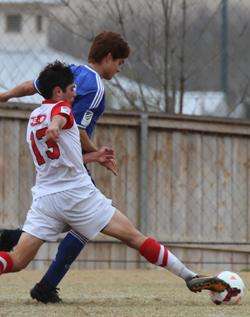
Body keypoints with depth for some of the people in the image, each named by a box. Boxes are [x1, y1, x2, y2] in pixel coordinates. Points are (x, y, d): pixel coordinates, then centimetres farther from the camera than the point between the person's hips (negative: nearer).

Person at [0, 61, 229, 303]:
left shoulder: (33, 118, 22)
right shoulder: (60, 108, -1)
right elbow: (59, 118, -28)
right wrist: (54, 127, -52)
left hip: (44, 198, 6)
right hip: (77, 193, -6)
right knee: (133, 237, -2)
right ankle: (190, 278, -1)